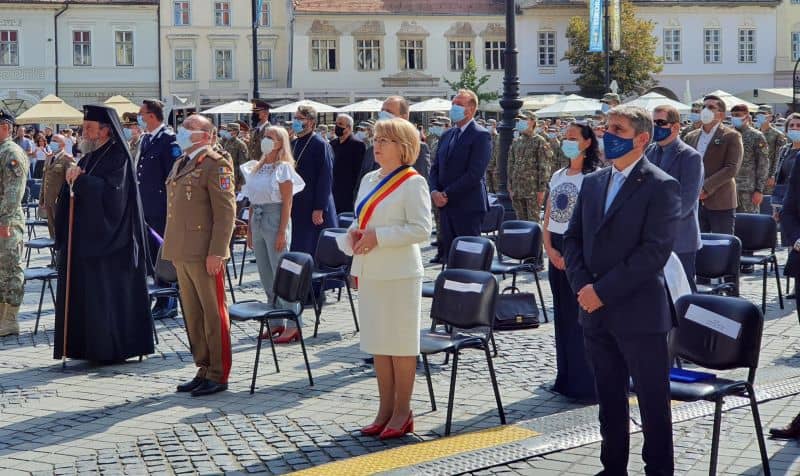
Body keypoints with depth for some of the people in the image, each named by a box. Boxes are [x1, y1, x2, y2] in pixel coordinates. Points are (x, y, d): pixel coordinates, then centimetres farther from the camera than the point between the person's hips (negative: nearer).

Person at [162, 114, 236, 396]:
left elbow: (226, 212, -14)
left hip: (204, 253, -9)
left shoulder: (215, 165, -9)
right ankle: (203, 370, 21)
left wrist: (216, 253, -19)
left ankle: (218, 375, 5)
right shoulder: (180, 164, 18)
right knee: (192, 315, 12)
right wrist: (173, 249, 18)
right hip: (182, 253, 9)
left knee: (213, 314, -2)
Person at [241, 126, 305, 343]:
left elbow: (287, 203, -10)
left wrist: (282, 232, -16)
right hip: (257, 221, 7)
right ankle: (277, 322, 17)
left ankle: (292, 326, -4)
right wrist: (249, 230, 12)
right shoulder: (256, 168, 14)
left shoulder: (283, 168, -6)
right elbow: (252, 202, 16)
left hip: (275, 219, -7)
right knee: (266, 276, 9)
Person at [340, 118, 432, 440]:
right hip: (369, 271, 8)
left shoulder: (412, 183, -9)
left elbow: (421, 229, -16)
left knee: (401, 343, 0)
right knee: (378, 343, 12)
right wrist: (353, 235, 1)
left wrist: (378, 236, -20)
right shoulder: (369, 180, 14)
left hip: (399, 274, -8)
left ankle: (402, 413, 10)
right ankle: (385, 410, 21)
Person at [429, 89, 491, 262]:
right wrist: (434, 191, -4)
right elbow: (435, 168, 16)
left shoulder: (481, 136, -8)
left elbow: (475, 173, -17)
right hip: (445, 206, 7)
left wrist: (447, 194, -15)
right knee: (449, 257, 8)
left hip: (468, 208, -7)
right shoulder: (447, 135, 17)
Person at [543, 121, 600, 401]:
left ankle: (586, 383, 0)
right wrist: (549, 248, -1)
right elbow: (548, 217, 13)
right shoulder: (558, 176, 13)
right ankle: (566, 379, 21)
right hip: (557, 251, 7)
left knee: (581, 316, -6)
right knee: (562, 314, 11)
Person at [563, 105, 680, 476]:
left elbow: (655, 251, -16)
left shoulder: (661, 187, -8)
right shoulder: (592, 183, 13)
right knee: (609, 397, 14)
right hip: (595, 312, 6)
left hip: (639, 312, -6)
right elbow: (573, 238, 13)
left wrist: (603, 290, -17)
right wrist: (582, 285, -5)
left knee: (652, 400, 2)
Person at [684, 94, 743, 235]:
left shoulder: (731, 136, -2)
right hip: (694, 203, 5)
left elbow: (732, 168, -12)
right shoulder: (691, 137, 14)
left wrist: (706, 188, -17)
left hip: (720, 203, -5)